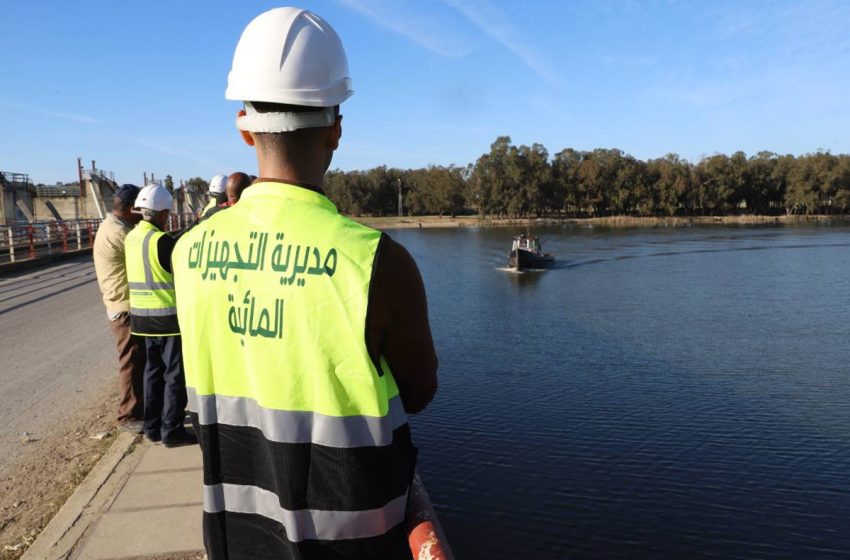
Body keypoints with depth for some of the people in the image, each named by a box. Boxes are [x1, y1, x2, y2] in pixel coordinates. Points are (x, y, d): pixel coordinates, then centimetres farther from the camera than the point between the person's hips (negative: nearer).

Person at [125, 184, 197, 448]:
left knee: (153, 370, 18)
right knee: (175, 374, 3)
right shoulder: (162, 240, -18)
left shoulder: (131, 238, 6)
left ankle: (152, 426, 25)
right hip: (169, 316, -7)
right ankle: (172, 430, 8)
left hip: (142, 315, 8)